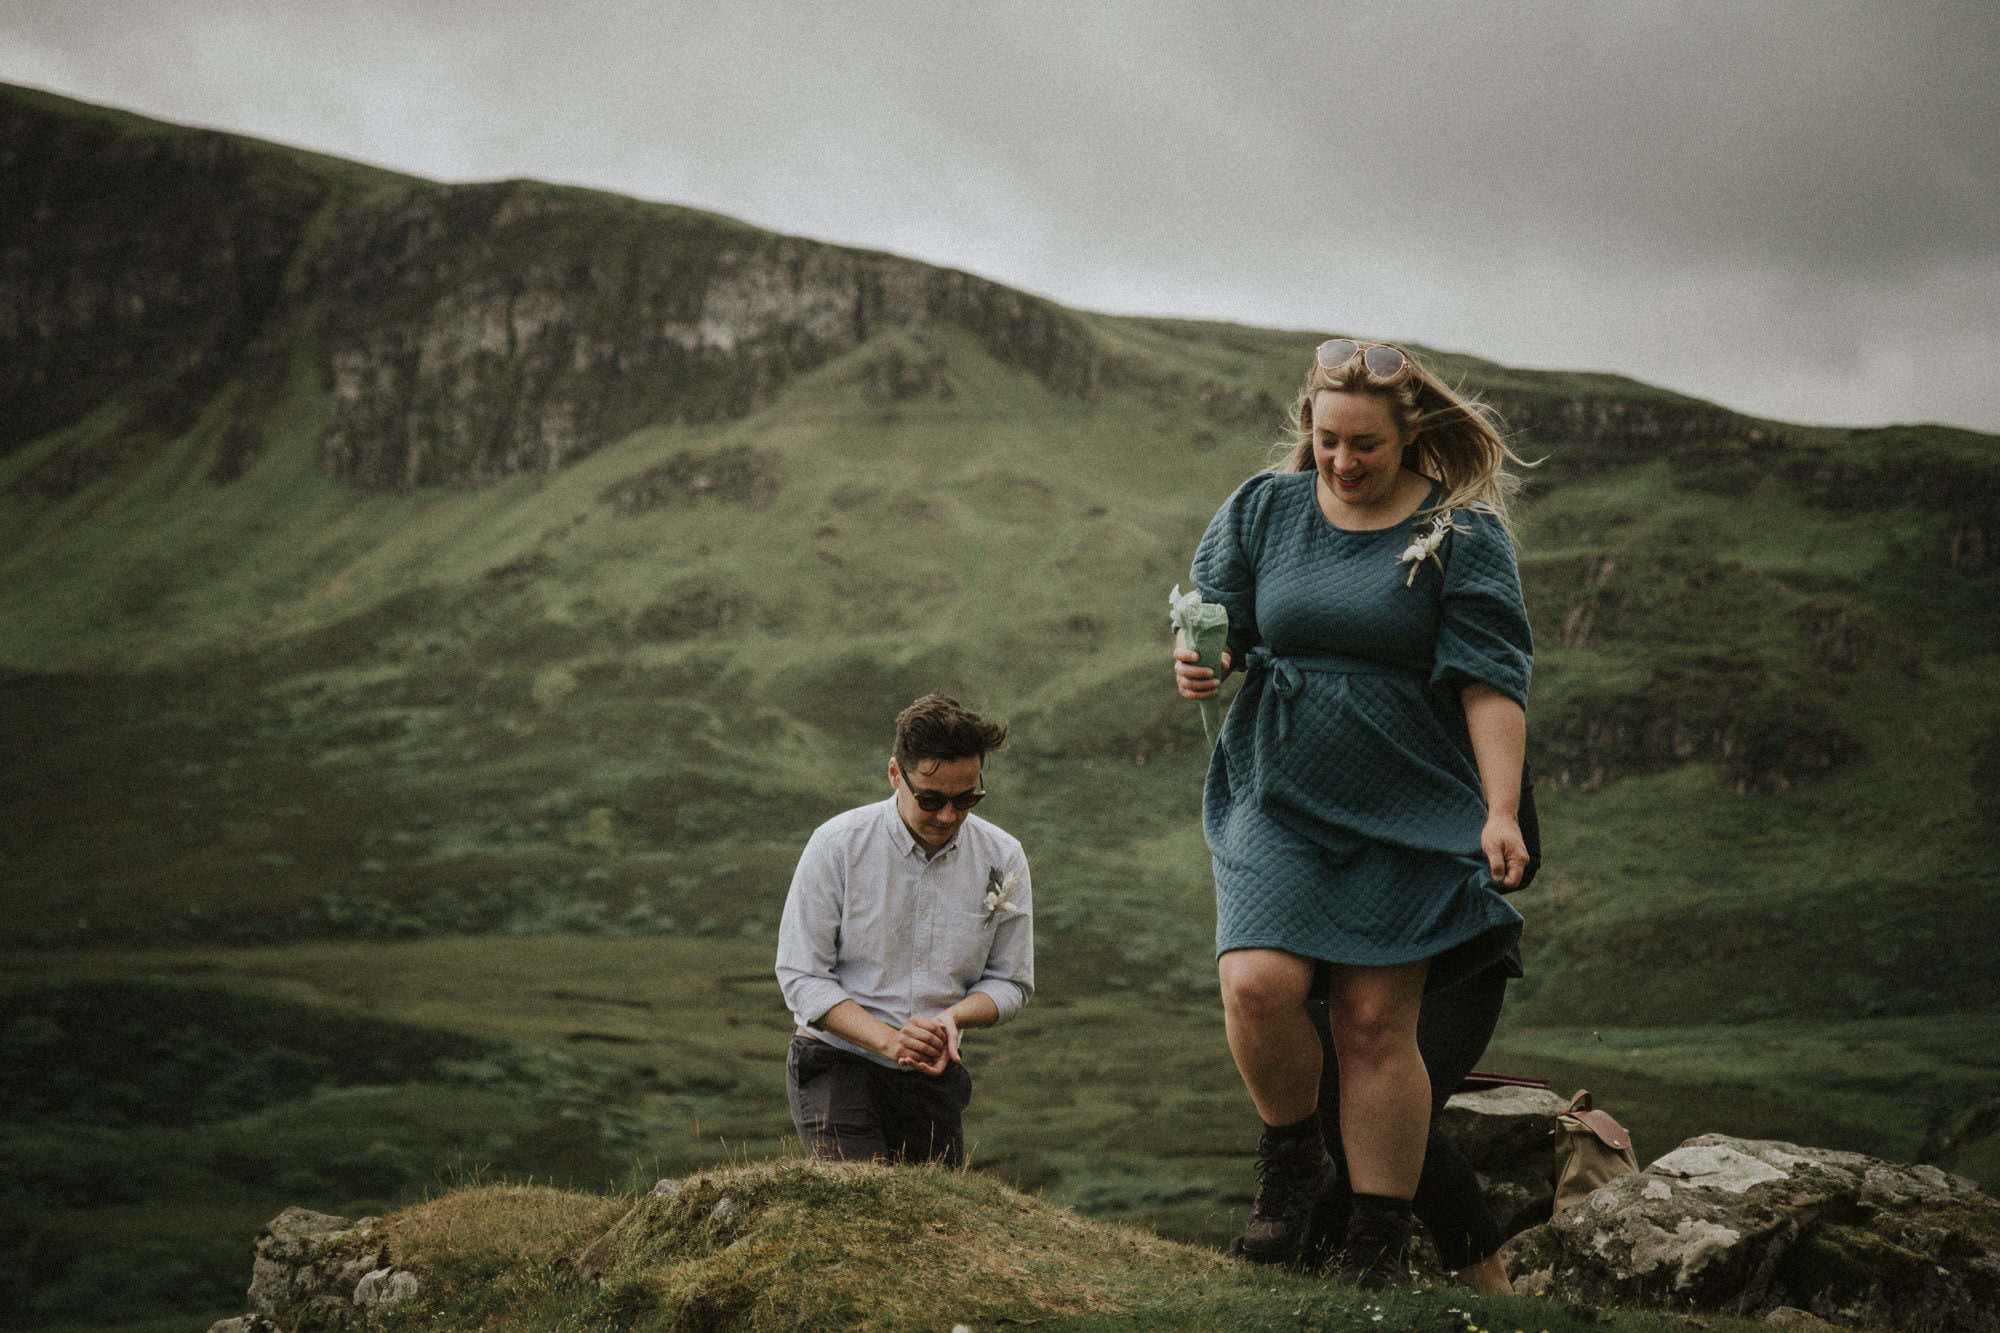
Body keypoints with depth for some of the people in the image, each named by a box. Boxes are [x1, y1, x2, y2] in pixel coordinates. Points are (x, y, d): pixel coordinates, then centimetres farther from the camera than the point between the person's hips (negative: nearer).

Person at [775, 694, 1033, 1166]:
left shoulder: (1002, 858, -2)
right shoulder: (837, 844, -10)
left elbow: (1011, 981, 7)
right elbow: (801, 976, -10)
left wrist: (952, 1016, -16)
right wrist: (887, 1039, -23)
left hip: (933, 1075, 4)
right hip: (838, 1061, -4)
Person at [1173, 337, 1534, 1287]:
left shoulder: (1461, 532, -2)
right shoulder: (1263, 508, 6)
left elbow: (1491, 681, -6)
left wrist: (1501, 811, -14)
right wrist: (1199, 661, -13)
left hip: (1405, 815, -2)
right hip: (1276, 800, 2)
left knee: (1376, 1022, -3)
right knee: (1257, 984, -17)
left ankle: (1378, 1244, 9)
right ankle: (1293, 1158, 11)